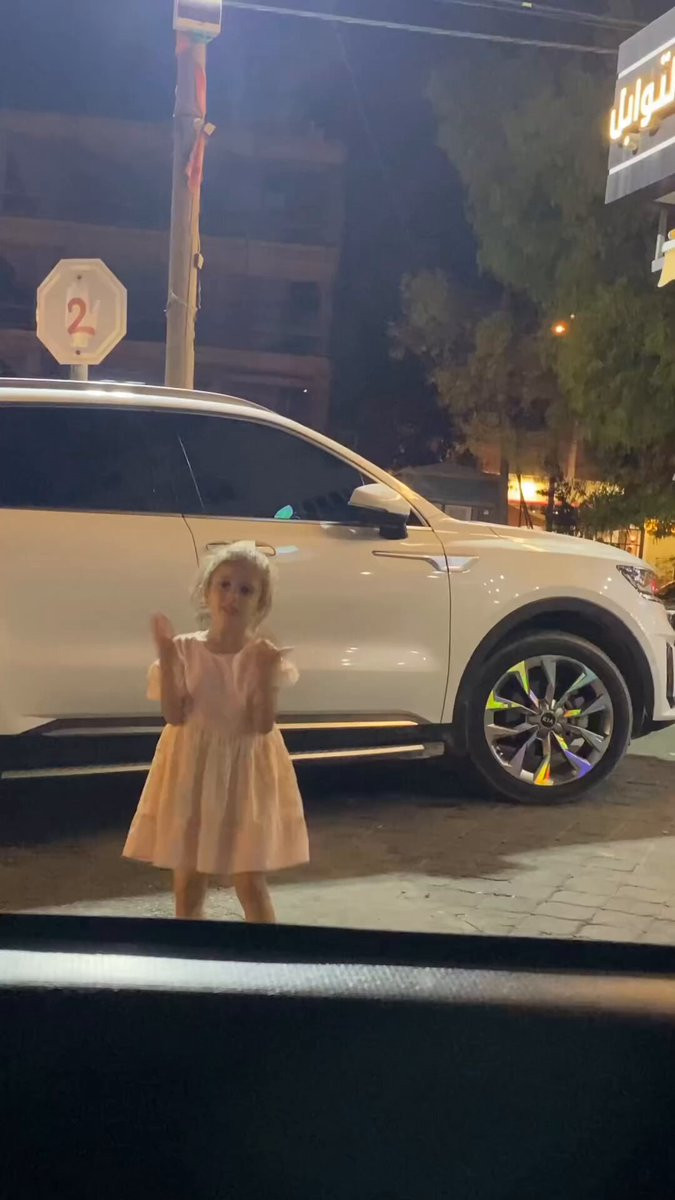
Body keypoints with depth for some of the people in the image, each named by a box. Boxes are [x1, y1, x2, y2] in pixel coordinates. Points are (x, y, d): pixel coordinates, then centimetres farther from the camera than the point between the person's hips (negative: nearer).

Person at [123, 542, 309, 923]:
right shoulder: (185, 649, -6)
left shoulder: (264, 655, -8)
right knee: (188, 881, 10)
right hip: (192, 770, 2)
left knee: (250, 882, 4)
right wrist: (166, 656, -20)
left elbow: (263, 724, -15)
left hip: (246, 772, -1)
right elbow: (175, 716, -14)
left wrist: (265, 672, -28)